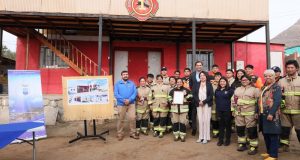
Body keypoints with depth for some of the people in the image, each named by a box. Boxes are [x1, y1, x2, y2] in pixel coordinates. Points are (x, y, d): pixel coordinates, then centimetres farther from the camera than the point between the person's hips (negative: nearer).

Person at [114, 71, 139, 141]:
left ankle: (133, 133, 12)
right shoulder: (117, 84, 4)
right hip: (121, 104, -1)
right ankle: (120, 134, 18)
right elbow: (116, 94, -5)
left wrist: (129, 100, -15)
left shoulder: (132, 83, 9)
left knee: (132, 118, -3)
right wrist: (123, 100, -16)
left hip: (131, 104, 1)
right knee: (121, 119, 6)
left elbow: (135, 92, 0)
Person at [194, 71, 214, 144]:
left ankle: (206, 137, 5)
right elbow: (194, 94, 6)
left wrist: (204, 101, -13)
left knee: (206, 120, -3)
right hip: (199, 105, 3)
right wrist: (198, 101, -10)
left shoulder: (209, 84, 3)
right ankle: (201, 137, 10)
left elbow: (211, 95, -5)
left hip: (207, 104, -2)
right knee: (200, 120, 2)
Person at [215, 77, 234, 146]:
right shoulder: (217, 90, 8)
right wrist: (217, 107, 10)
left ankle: (227, 140, 20)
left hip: (227, 110, -4)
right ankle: (220, 139, 20)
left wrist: (231, 108, -9)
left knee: (227, 125, 8)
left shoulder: (230, 90, -6)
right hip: (219, 110, 4)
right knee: (221, 125, 10)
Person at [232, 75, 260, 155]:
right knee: (239, 129, 13)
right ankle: (242, 144, 28)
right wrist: (234, 109, 14)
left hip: (250, 113, -5)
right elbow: (233, 100, 19)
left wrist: (257, 112, -12)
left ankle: (253, 147, 11)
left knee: (251, 130, -1)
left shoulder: (254, 89, -2)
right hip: (239, 113, 6)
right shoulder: (237, 89, 15)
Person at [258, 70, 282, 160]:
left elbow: (277, 101, -17)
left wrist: (271, 113, -23)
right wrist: (258, 112, 15)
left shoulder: (276, 87, -6)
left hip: (271, 115, -8)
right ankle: (269, 152, 27)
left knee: (273, 135, -2)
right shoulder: (263, 88, 17)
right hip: (263, 114, 8)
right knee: (265, 134, 14)